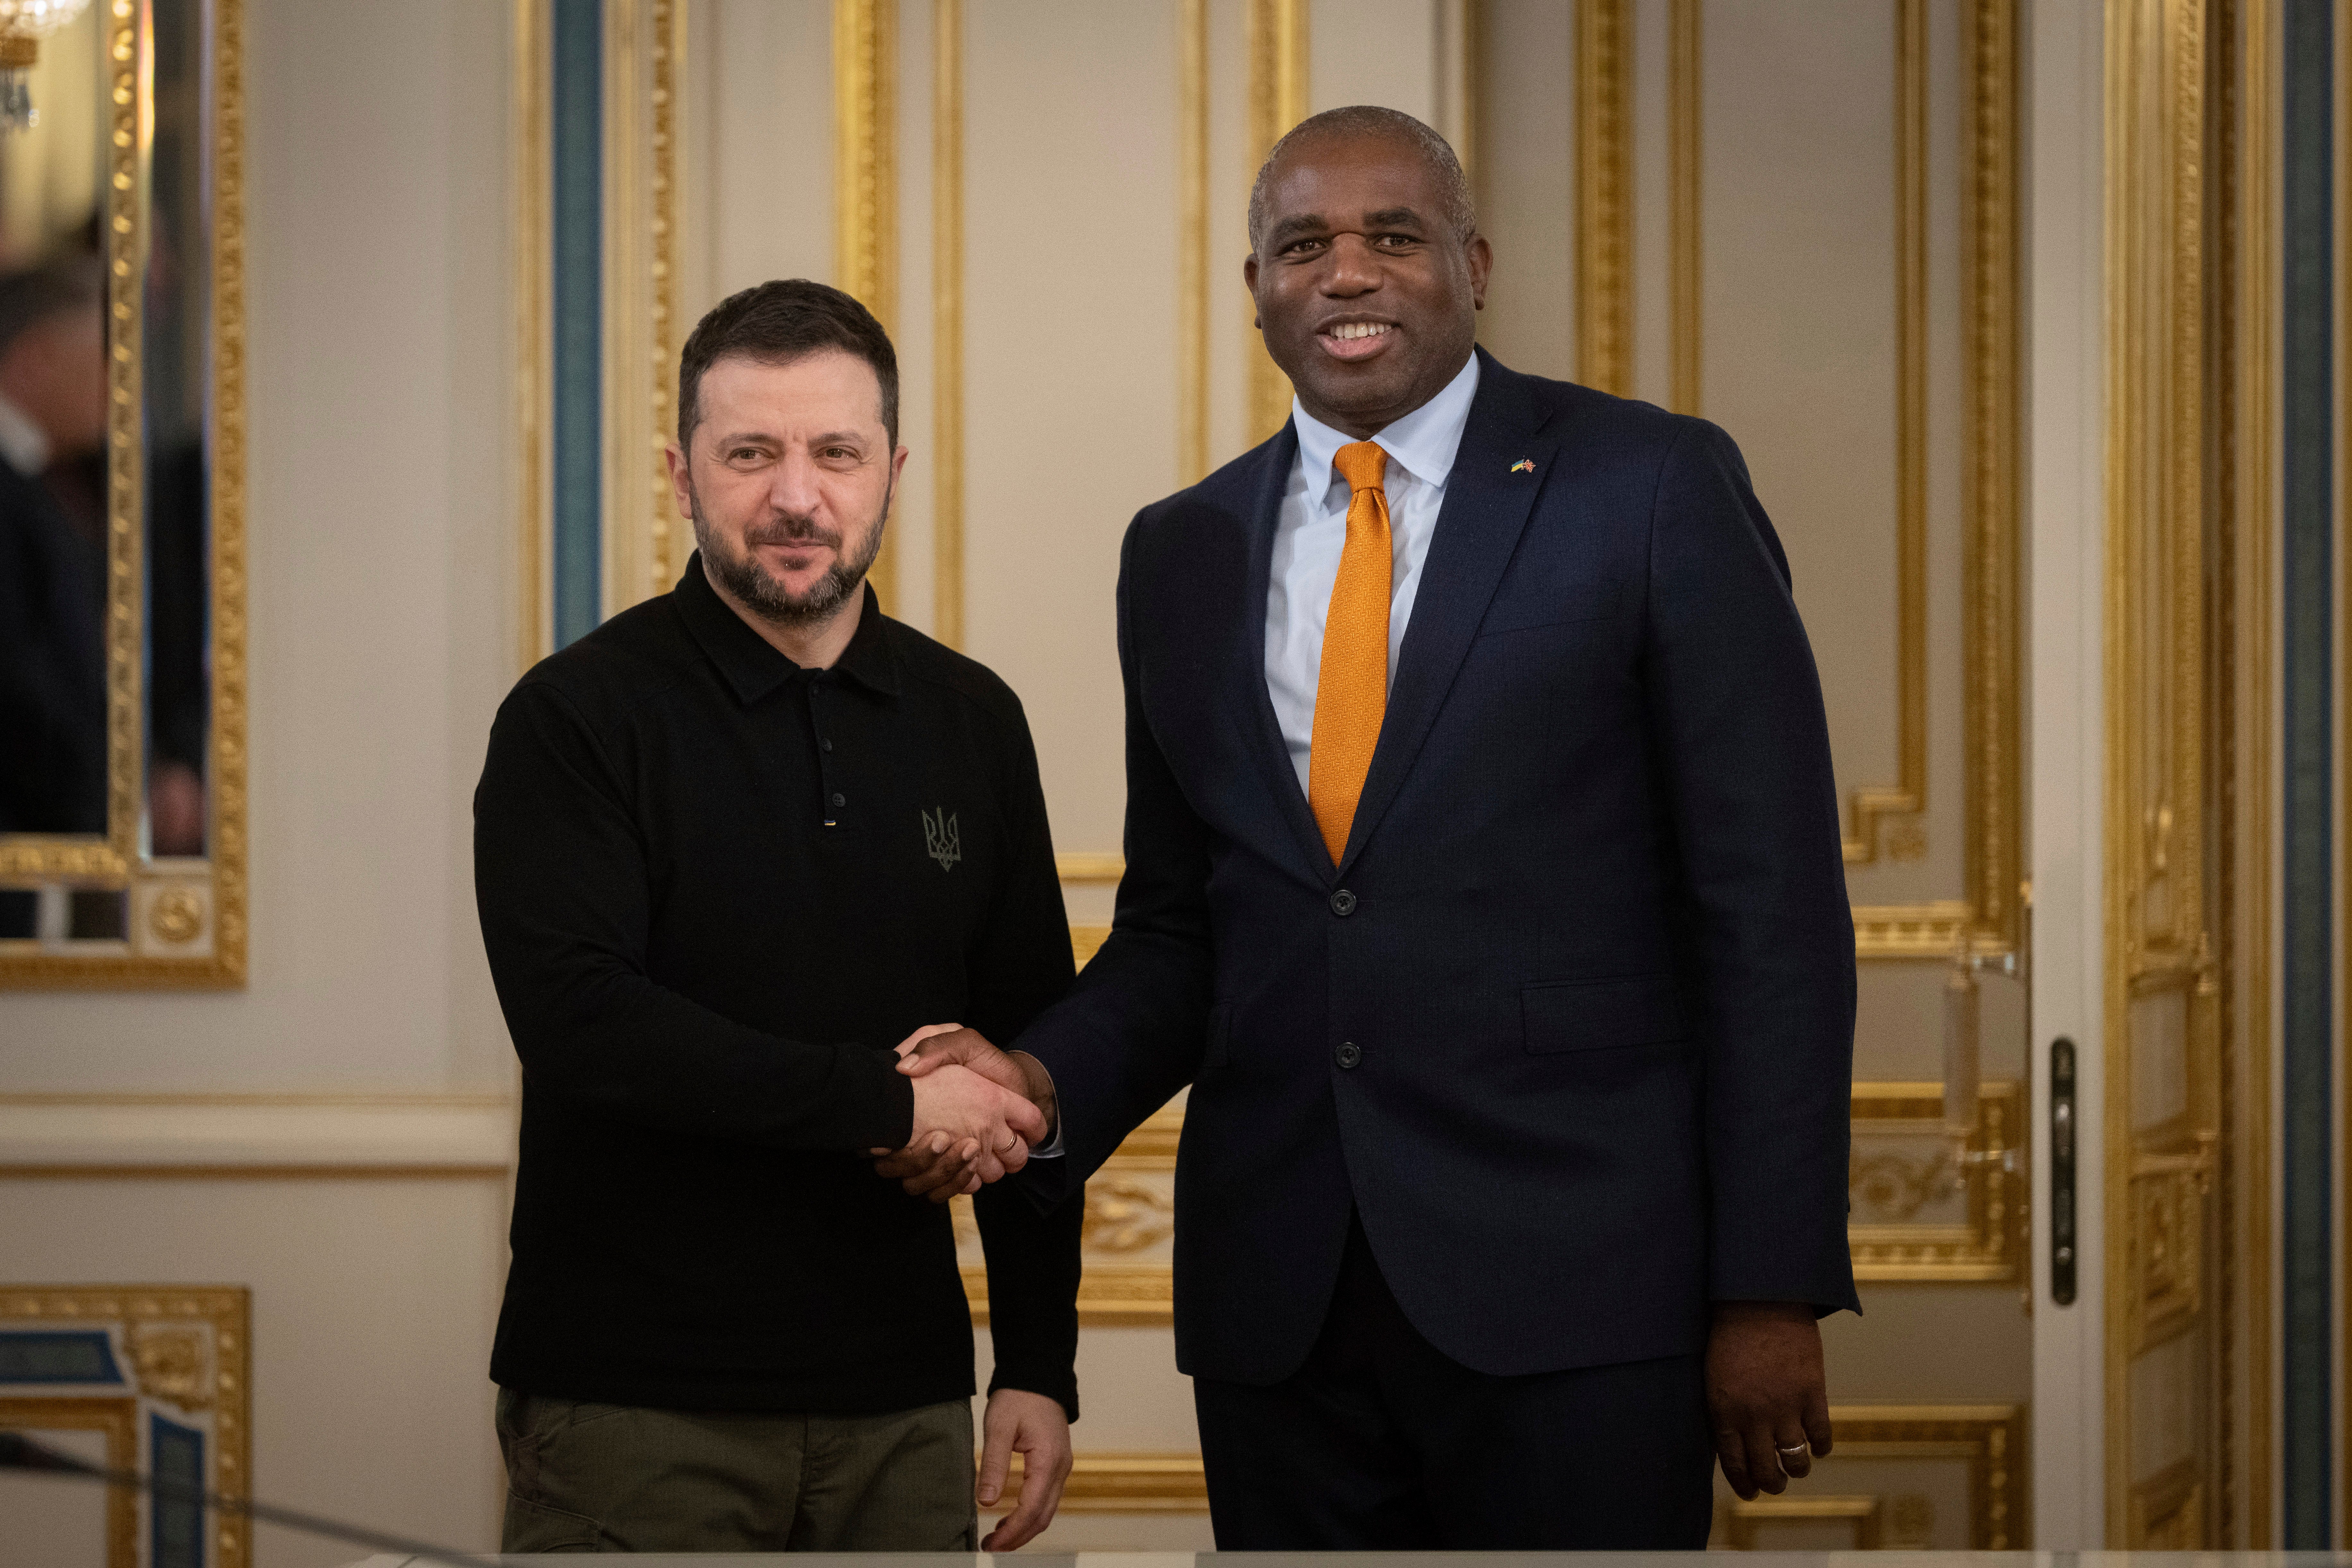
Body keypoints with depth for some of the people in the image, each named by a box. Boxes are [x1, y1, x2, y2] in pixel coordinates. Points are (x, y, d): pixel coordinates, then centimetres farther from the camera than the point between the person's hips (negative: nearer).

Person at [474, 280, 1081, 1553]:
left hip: (901, 1401, 4)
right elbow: (581, 1022, -17)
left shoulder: (971, 724, 10)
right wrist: (887, 1101, -15)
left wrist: (1039, 1364, 7)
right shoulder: (576, 720, -4)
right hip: (636, 1407, -4)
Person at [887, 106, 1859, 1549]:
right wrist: (1047, 1083, -4)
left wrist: (1773, 1290, -9)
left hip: (1572, 1282, -4)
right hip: (1277, 1297, 4)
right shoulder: (1185, 551, 13)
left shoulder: (1655, 491, -1)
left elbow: (1771, 909, -4)